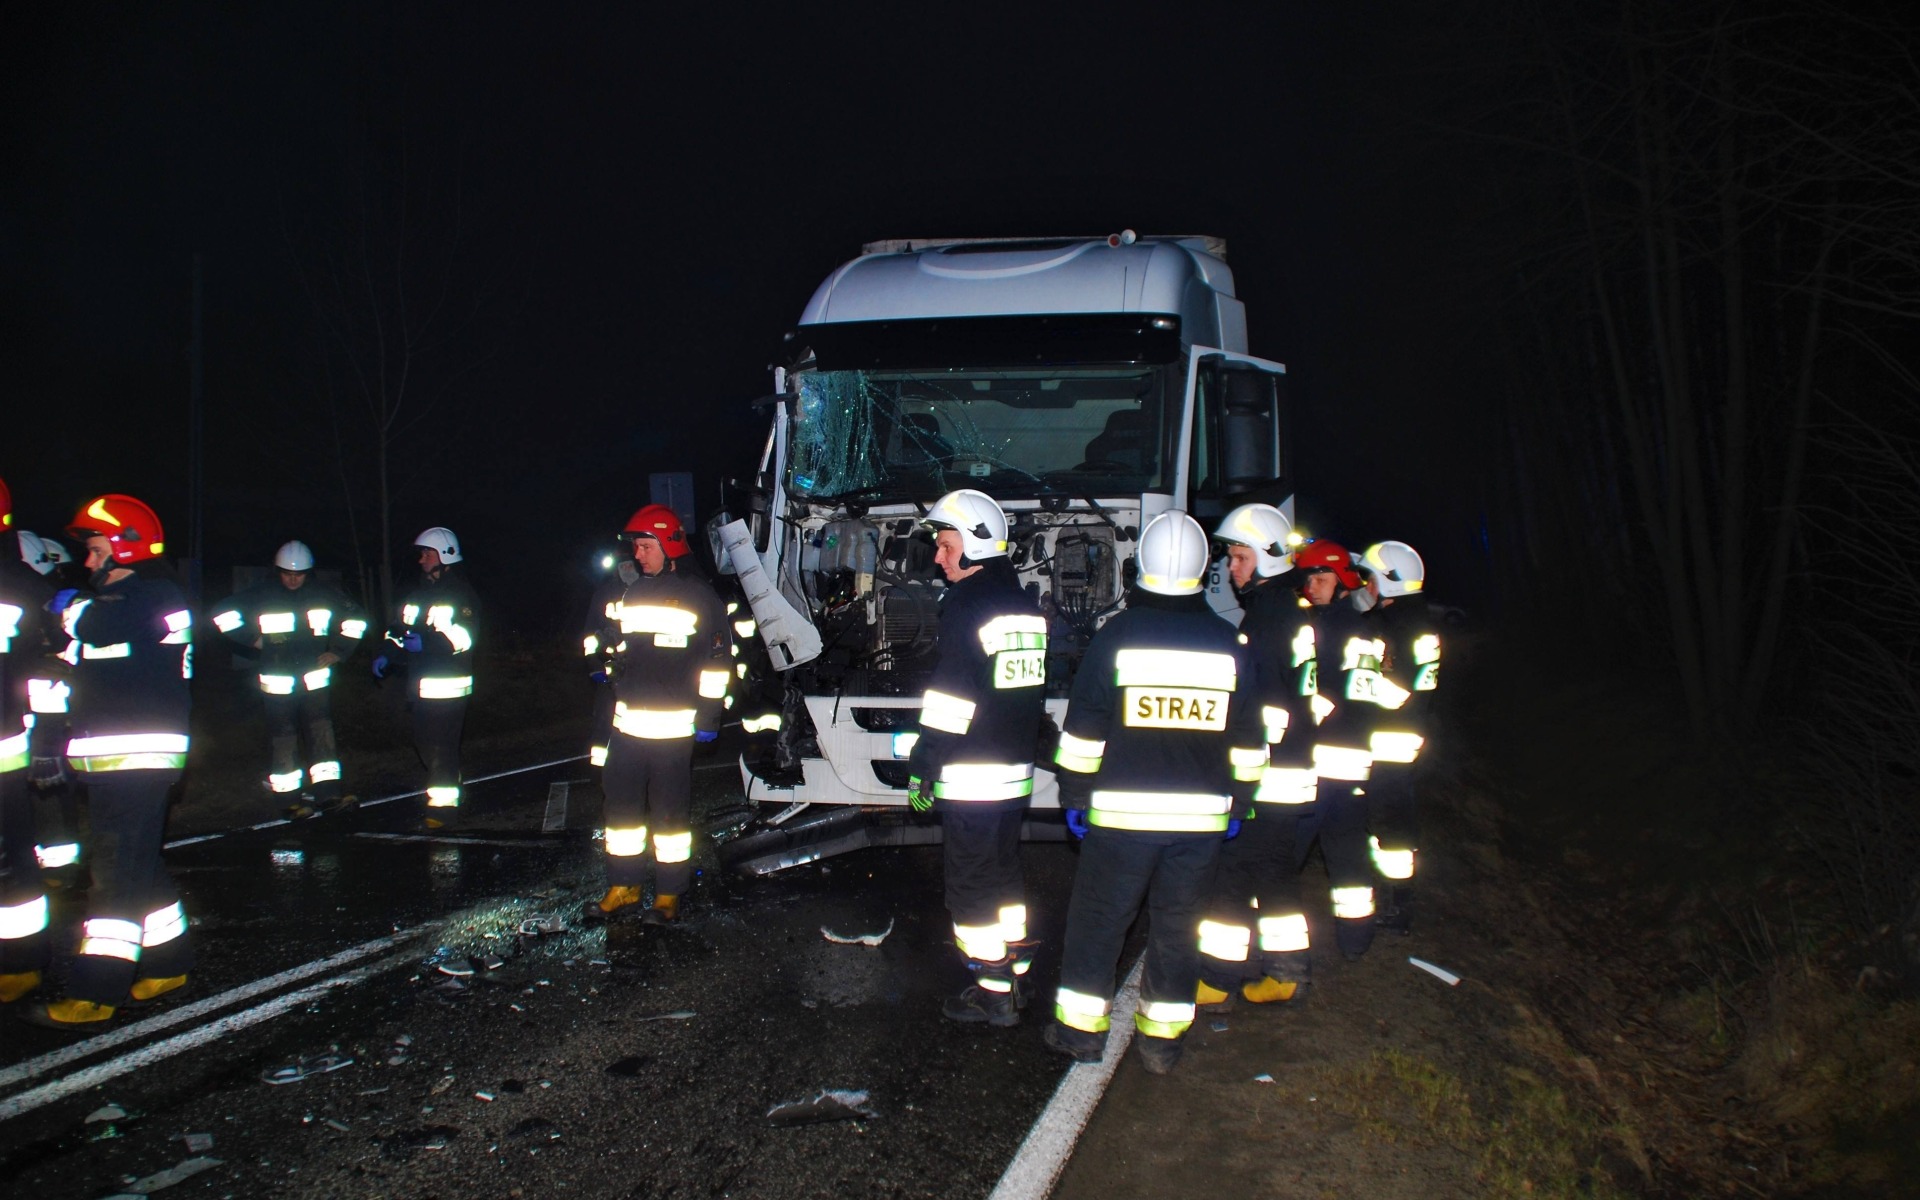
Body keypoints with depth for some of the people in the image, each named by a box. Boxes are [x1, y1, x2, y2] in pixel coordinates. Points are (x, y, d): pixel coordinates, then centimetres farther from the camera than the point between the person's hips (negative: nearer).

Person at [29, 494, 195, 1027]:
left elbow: (97, 624, -25)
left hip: (137, 756, -11)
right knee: (140, 865, 15)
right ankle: (168, 964, 25)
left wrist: (71, 607, -4)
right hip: (116, 758, 11)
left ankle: (93, 993, -9)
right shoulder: (126, 598, 22)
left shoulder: (154, 596, -11)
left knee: (118, 868, -10)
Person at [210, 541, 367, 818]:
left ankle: (328, 791, -3)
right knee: (284, 738, 0)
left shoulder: (324, 595, 2)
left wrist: (338, 651, 6)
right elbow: (224, 616, 0)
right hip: (277, 681, -1)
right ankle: (292, 796, 7)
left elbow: (356, 618, 13)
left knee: (322, 732, -5)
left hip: (315, 678, 1)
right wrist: (253, 639, -4)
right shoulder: (261, 596, -3)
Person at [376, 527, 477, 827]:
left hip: (450, 686, -8)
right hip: (422, 686, 8)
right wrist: (387, 655, 3)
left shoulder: (462, 595, -7)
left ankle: (444, 803, -3)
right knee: (423, 742, 12)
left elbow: (462, 639, -19)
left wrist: (425, 643, -29)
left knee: (442, 744, -8)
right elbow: (401, 629, 19)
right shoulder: (418, 593, 17)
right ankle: (446, 787, 30)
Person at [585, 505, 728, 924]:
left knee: (671, 811, 1)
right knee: (621, 803, 8)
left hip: (675, 728, -5)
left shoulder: (698, 596, -3)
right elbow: (599, 640, 28)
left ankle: (670, 893, 10)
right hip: (627, 724, 5)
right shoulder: (626, 594, 12)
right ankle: (624, 884, 21)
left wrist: (708, 715, -6)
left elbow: (717, 659, -4)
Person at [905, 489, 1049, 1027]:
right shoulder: (1025, 606, 12)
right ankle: (1014, 973, 28)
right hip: (1016, 771, 9)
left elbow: (950, 699, -19)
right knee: (1004, 872, 20)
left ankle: (992, 994, 7)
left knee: (970, 884, 1)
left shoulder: (966, 607, -15)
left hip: (970, 776, -9)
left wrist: (921, 770, -13)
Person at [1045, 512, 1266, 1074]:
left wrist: (1075, 796, 5)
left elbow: (1084, 731, -4)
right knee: (1176, 925, 13)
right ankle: (1163, 1039, 21)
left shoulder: (1116, 635, -7)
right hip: (1201, 816, 3)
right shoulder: (1231, 644, 2)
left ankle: (1082, 1028, 19)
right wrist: (1238, 805, 18)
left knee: (1098, 919, 10)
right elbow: (1247, 743, 8)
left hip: (1122, 814, -2)